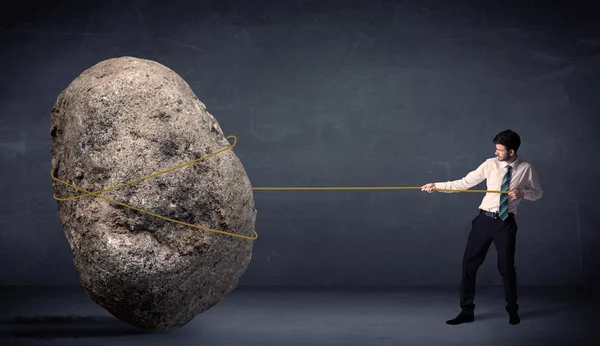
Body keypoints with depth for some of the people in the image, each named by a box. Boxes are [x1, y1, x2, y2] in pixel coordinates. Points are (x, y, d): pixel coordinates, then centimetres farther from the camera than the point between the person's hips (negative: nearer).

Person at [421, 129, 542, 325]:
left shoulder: (526, 169, -5)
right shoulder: (490, 164, -3)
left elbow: (538, 193, 7)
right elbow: (464, 183, -1)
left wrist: (522, 193, -15)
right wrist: (437, 186, -8)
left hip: (506, 222, -2)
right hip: (485, 219, 2)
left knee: (506, 267, 4)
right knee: (469, 263, 2)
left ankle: (512, 311, 27)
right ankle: (467, 311, 13)